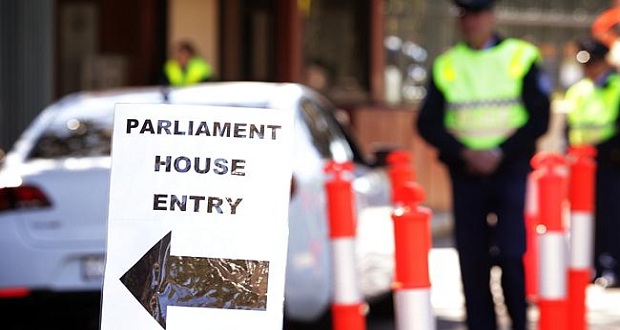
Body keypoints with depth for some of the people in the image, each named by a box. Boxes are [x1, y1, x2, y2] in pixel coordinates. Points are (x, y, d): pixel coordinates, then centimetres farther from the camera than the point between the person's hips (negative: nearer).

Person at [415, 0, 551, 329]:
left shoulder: (521, 57, 3)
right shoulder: (445, 65, 9)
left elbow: (539, 119, -1)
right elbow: (428, 124, 3)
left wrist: (500, 153, -12)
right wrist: (466, 153, -11)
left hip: (510, 169, -2)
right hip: (465, 174, 2)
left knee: (510, 254, -12)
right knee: (472, 261, 1)